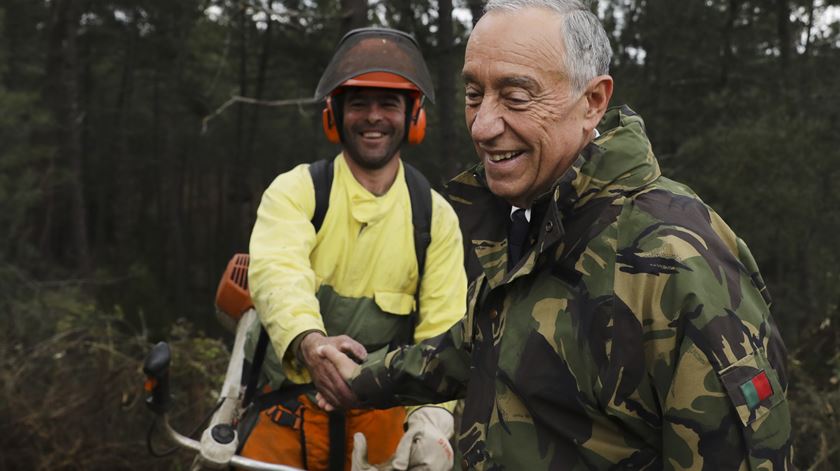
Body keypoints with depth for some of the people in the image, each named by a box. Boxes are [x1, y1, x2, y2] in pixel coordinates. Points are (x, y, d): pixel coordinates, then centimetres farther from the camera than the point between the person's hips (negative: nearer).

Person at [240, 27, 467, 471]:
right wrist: (309, 342, -44)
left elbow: (444, 329, -9)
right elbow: (277, 273, -24)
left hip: (383, 416, 1)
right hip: (290, 409, -1)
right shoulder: (295, 190, -5)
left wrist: (431, 418, -26)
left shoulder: (436, 216, 0)